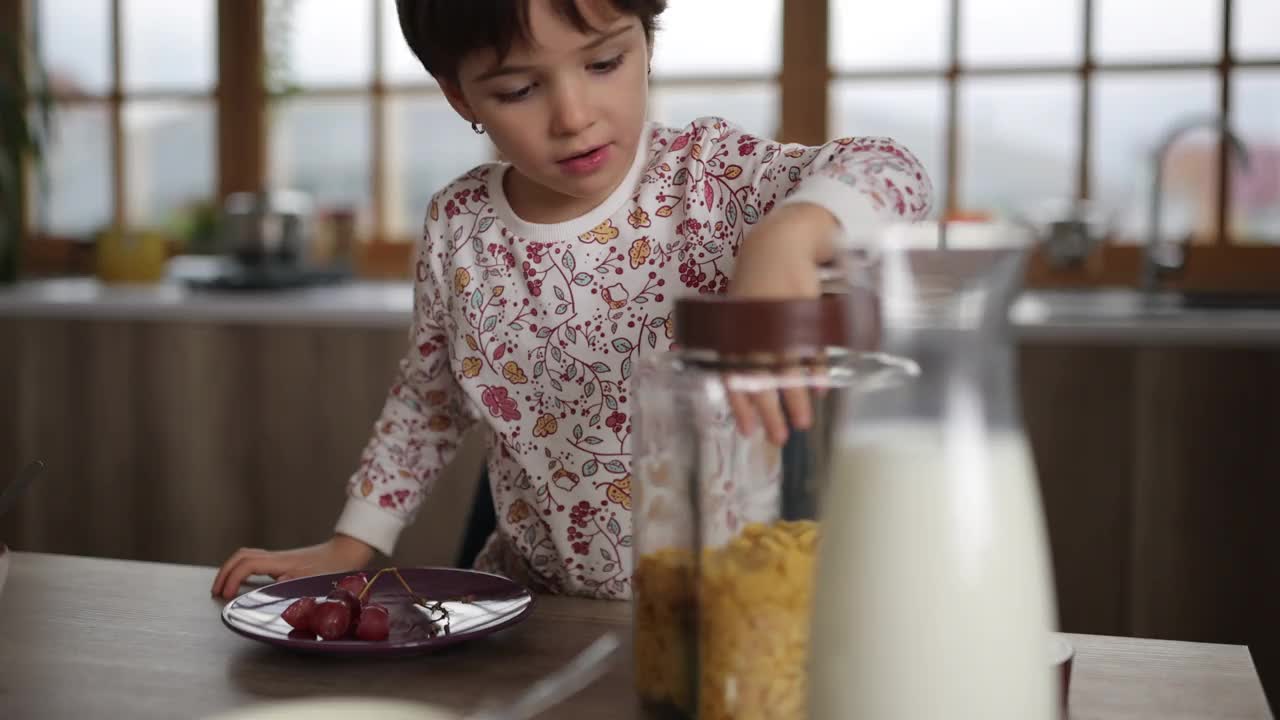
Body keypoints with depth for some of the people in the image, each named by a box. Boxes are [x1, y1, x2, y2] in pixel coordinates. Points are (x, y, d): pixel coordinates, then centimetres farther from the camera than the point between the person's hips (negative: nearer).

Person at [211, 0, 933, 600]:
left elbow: (891, 173, -27)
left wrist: (787, 236, -47)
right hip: (535, 597, 5)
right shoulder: (458, 228, -2)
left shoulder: (712, 177, -12)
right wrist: (353, 543, 12)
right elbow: (429, 398, 13)